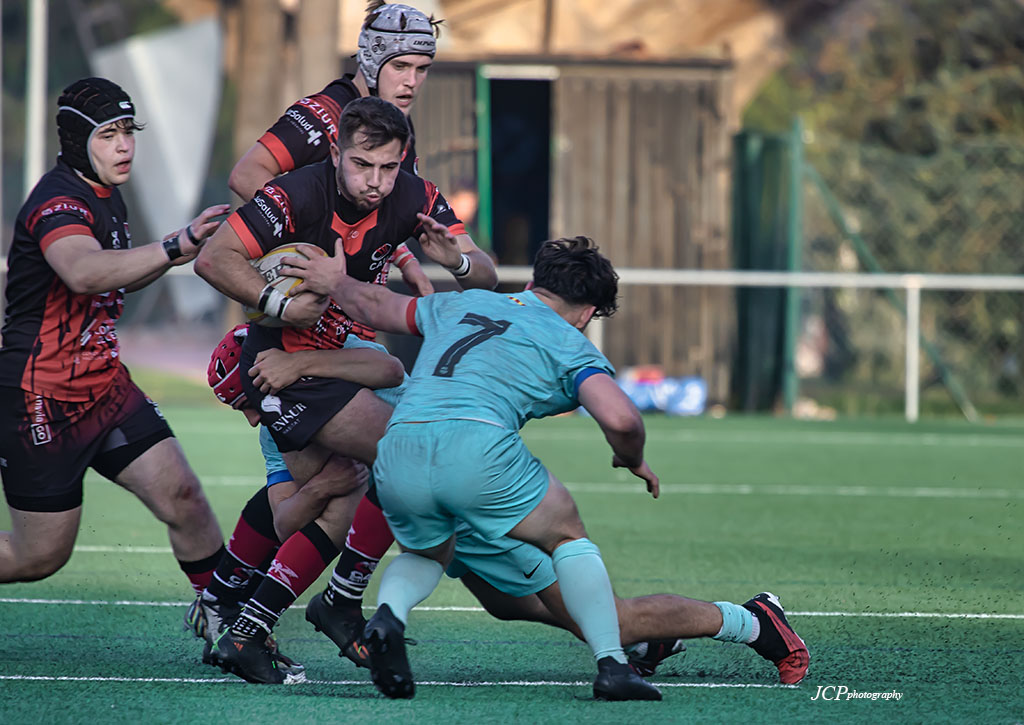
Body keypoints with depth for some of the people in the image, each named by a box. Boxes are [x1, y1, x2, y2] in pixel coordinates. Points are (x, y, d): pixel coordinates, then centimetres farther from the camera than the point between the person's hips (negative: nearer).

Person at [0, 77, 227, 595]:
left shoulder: (105, 196, 10)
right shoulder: (58, 202, -20)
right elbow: (83, 274, -43)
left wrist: (169, 254, 9)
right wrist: (172, 248, -46)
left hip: (105, 387, 8)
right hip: (43, 400, -8)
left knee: (183, 498, -4)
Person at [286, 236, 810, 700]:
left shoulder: (461, 305, 30)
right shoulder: (569, 345, 15)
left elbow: (376, 307, 45)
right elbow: (620, 420, -2)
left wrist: (334, 283, 64)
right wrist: (632, 461, 19)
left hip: (396, 456, 4)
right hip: (478, 447, -4)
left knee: (425, 553, 32)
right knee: (569, 538, 19)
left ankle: (388, 614, -1)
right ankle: (612, 665, 3)